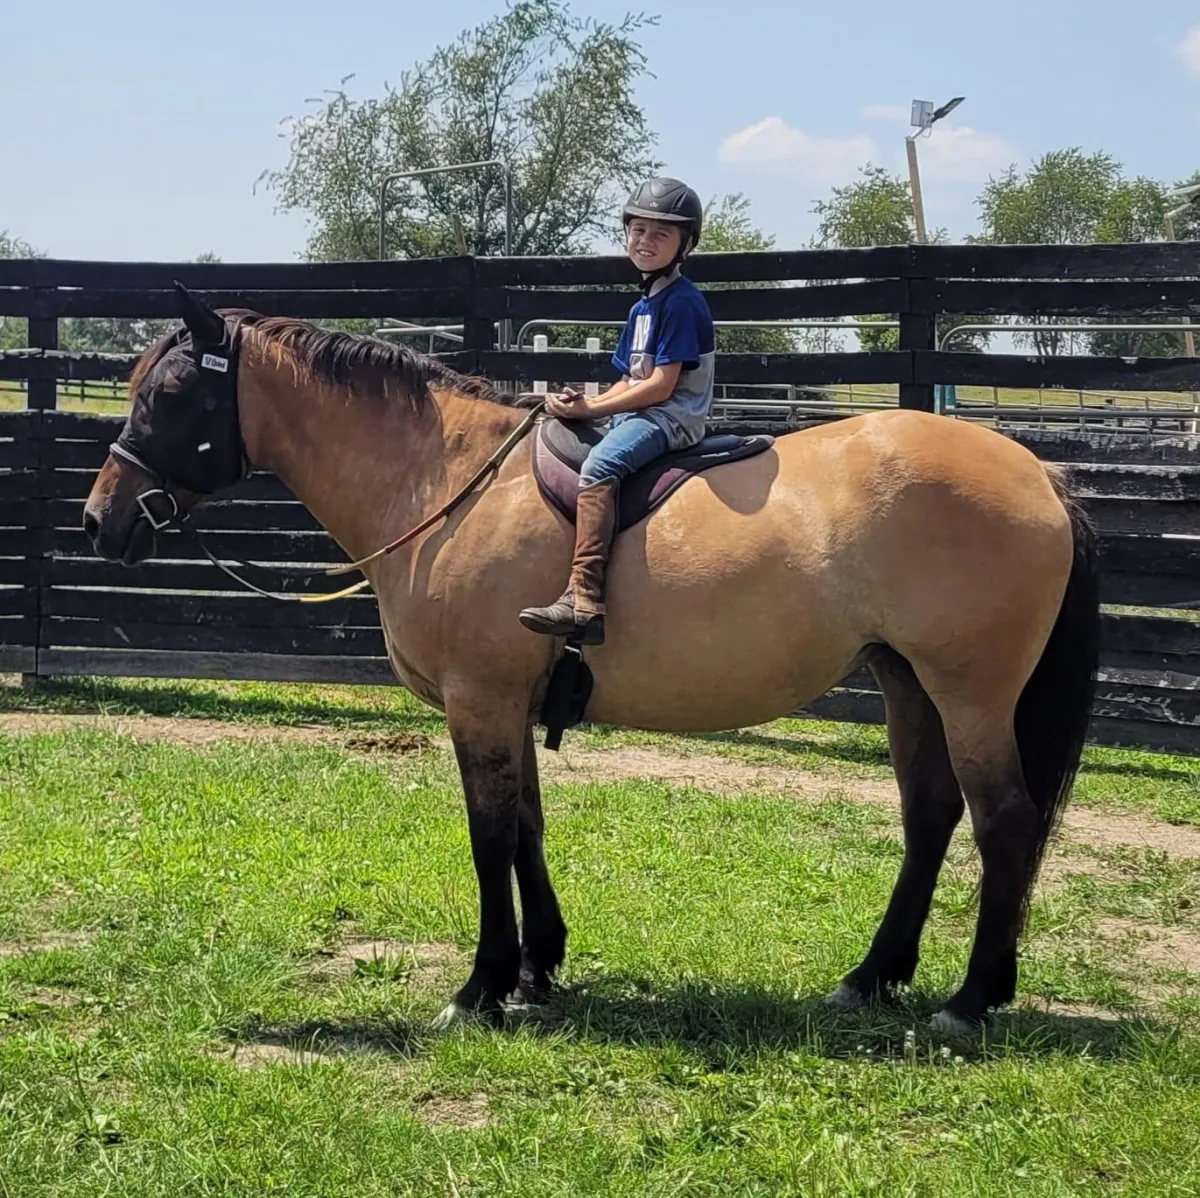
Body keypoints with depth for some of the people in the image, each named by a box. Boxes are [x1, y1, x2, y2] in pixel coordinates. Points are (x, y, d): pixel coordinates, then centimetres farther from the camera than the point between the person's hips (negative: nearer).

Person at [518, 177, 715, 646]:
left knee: (599, 466, -32)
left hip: (672, 417, -11)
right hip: (637, 414, 11)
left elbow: (661, 385, -17)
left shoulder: (681, 302, -11)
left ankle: (583, 600, -43)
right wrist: (584, 404, 1)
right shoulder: (643, 307, 19)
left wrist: (591, 408, -15)